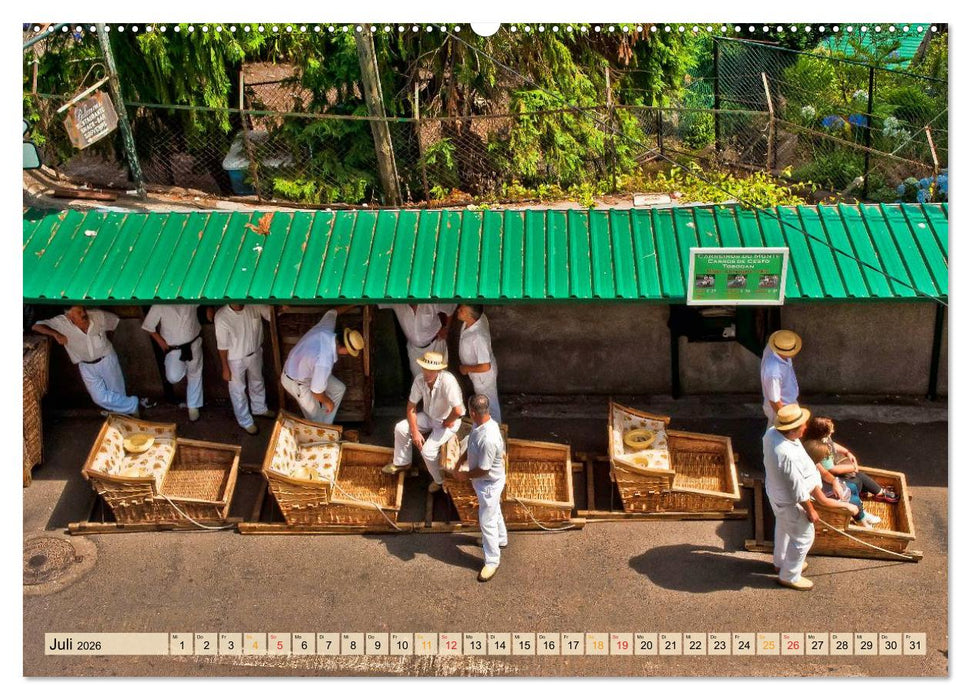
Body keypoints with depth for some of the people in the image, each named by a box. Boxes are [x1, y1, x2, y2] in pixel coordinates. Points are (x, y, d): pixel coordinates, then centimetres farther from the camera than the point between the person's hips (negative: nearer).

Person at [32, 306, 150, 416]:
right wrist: (55, 334, -37)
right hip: (87, 367, 0)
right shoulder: (62, 323, -21)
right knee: (101, 398, -5)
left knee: (118, 394, 9)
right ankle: (134, 404, 13)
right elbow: (36, 326, -22)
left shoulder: (98, 316, -18)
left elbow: (114, 320, 2)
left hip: (107, 360, 0)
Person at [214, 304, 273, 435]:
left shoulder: (254, 306, -23)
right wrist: (225, 369, -10)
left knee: (258, 382, 28)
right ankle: (245, 421, 39)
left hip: (255, 354, 4)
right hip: (235, 360, -4)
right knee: (238, 391, 16)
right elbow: (222, 346, -20)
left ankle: (259, 408, 56)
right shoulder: (221, 317, -30)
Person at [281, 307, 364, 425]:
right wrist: (328, 402, -10)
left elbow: (332, 312, 3)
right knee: (316, 417, 6)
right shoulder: (324, 363, -42)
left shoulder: (326, 327, -22)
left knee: (339, 389, 13)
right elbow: (316, 392, -29)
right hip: (296, 383, -9)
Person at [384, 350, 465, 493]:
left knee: (428, 450, -20)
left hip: (448, 422, -6)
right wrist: (415, 431, -12)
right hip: (429, 417, 6)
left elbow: (458, 411, -39)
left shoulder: (447, 381, -36)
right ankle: (402, 463, 21)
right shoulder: (420, 380, -16)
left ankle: (440, 481, 8)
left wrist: (446, 423, -19)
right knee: (400, 428, -4)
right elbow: (411, 406, -5)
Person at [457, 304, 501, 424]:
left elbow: (485, 367, -38)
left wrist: (466, 368, -22)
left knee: (489, 406, 21)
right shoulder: (480, 317, -22)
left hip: (483, 377, -8)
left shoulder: (478, 337, -45)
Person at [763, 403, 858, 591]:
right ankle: (789, 576, 36)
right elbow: (798, 490, -28)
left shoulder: (771, 433, -16)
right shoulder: (788, 455, -42)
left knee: (783, 528, 32)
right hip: (789, 502, -8)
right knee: (803, 537, 16)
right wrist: (810, 511, -12)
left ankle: (780, 562, 56)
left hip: (775, 491, 9)